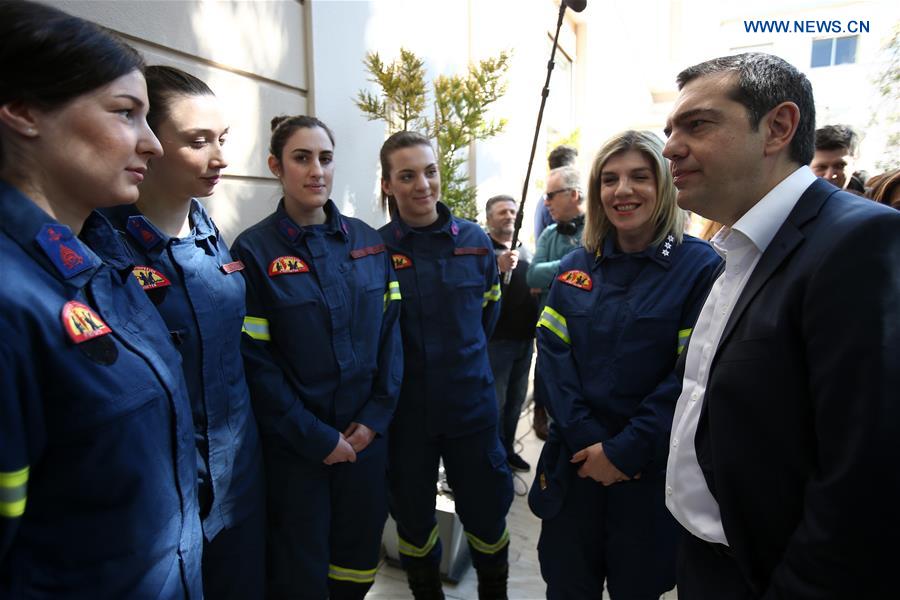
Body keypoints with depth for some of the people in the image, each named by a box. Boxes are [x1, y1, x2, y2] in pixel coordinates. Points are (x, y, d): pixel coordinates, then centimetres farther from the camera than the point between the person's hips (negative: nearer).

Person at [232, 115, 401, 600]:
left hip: (366, 436, 4)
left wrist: (375, 418, -7)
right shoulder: (254, 250, -9)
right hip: (294, 446, -3)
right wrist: (316, 437, -13)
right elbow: (256, 360, -12)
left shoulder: (367, 241, 3)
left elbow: (390, 329, 1)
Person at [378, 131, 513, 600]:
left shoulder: (474, 240, -1)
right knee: (413, 516, 17)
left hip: (471, 403, 2)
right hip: (405, 408, -1)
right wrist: (398, 368, 1)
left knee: (486, 511, 14)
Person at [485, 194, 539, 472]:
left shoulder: (525, 251, 14)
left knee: (516, 399, 16)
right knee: (494, 402, 1)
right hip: (495, 339, -7)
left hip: (524, 339, 7)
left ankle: (508, 450, 30)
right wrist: (498, 268, -34)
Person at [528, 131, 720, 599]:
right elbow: (552, 353, -2)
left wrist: (625, 450, -17)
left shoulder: (700, 266, -9)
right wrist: (584, 438, -13)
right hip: (575, 462, 3)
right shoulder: (575, 266, 4)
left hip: (651, 469, -3)